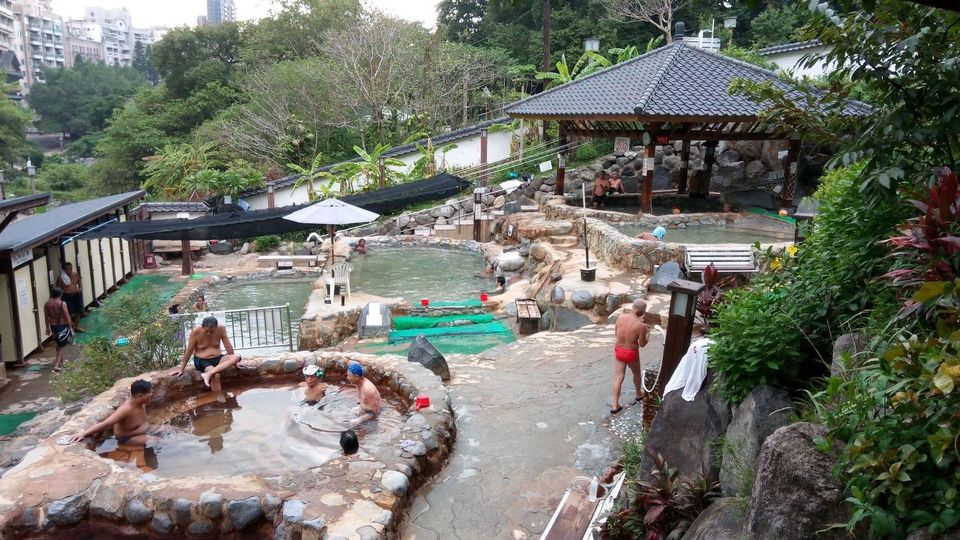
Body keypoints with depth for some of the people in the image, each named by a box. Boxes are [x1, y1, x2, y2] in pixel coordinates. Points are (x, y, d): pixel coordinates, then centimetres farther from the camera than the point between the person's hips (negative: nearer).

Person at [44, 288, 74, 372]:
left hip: (53, 326, 5)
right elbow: (67, 317, -14)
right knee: (62, 346, 5)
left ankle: (61, 361, 34)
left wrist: (48, 328, 18)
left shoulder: (47, 304, -1)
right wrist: (71, 328, -6)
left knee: (59, 344, 23)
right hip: (62, 326, -5)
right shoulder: (62, 303, -15)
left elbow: (46, 317, 7)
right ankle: (57, 365, -4)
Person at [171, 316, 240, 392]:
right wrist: (181, 368, -2)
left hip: (217, 358, 3)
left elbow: (228, 346, -1)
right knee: (216, 375, -34)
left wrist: (234, 362, 5)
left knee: (237, 357, -28)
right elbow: (189, 351, -8)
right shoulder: (196, 331, -17)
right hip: (201, 360, -3)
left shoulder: (221, 329, -11)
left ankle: (208, 374, -36)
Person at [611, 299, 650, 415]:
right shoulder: (641, 325, -23)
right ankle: (639, 394, 50)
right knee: (637, 373, 25)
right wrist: (648, 331, 2)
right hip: (631, 354, -4)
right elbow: (642, 344, -13)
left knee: (618, 377, 10)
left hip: (618, 350, 4)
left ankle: (615, 405, 9)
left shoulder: (620, 317, -9)